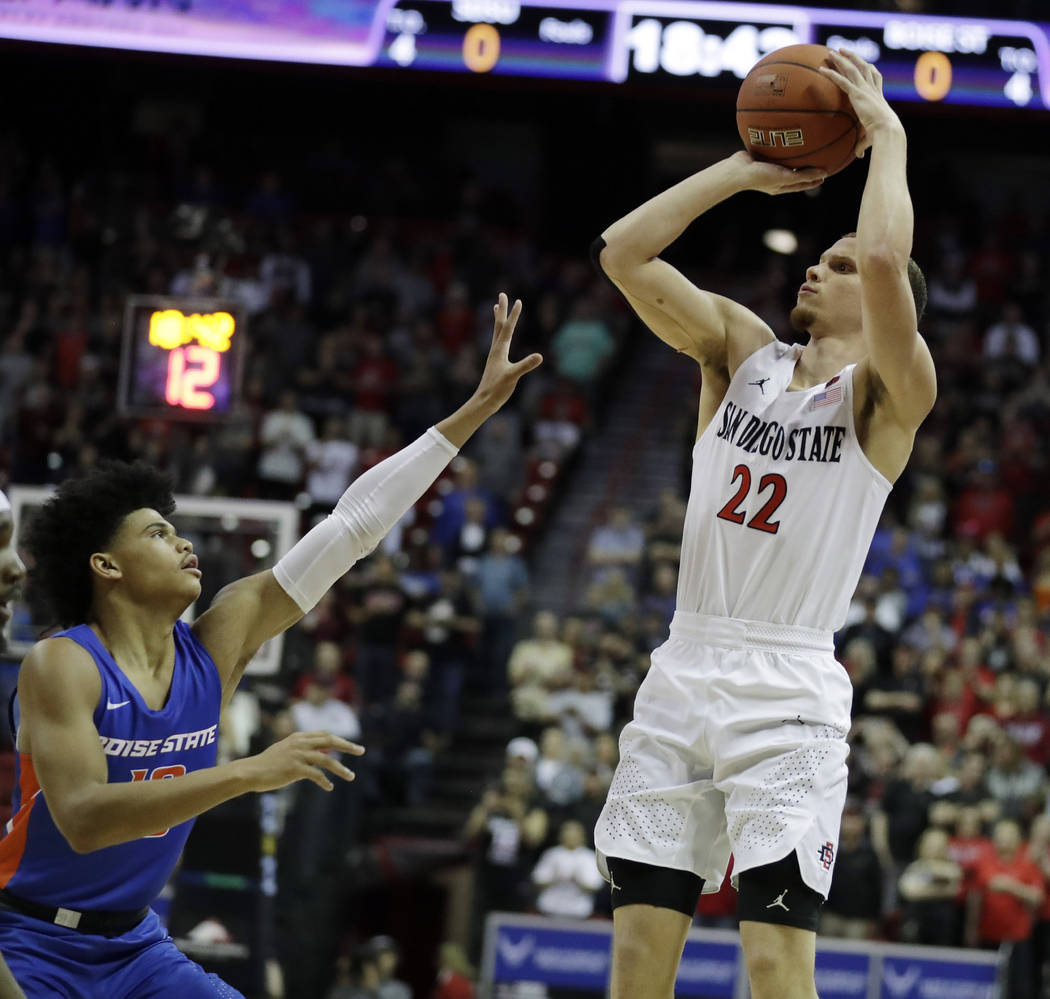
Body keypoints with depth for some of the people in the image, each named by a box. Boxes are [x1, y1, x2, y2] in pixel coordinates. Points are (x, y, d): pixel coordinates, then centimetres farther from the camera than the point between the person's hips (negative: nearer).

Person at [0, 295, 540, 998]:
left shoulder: (217, 643, -2)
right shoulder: (61, 666, -19)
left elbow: (353, 525, -2)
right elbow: (83, 819, -33)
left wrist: (477, 408, -3)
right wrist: (248, 773, -38)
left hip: (134, 942, 6)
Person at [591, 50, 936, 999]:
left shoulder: (886, 391, -2)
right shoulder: (740, 348, 14)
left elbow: (886, 260, -22)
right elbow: (624, 251, 4)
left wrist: (887, 137, -8)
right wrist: (742, 172, 6)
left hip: (788, 696, -5)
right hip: (683, 674, 5)